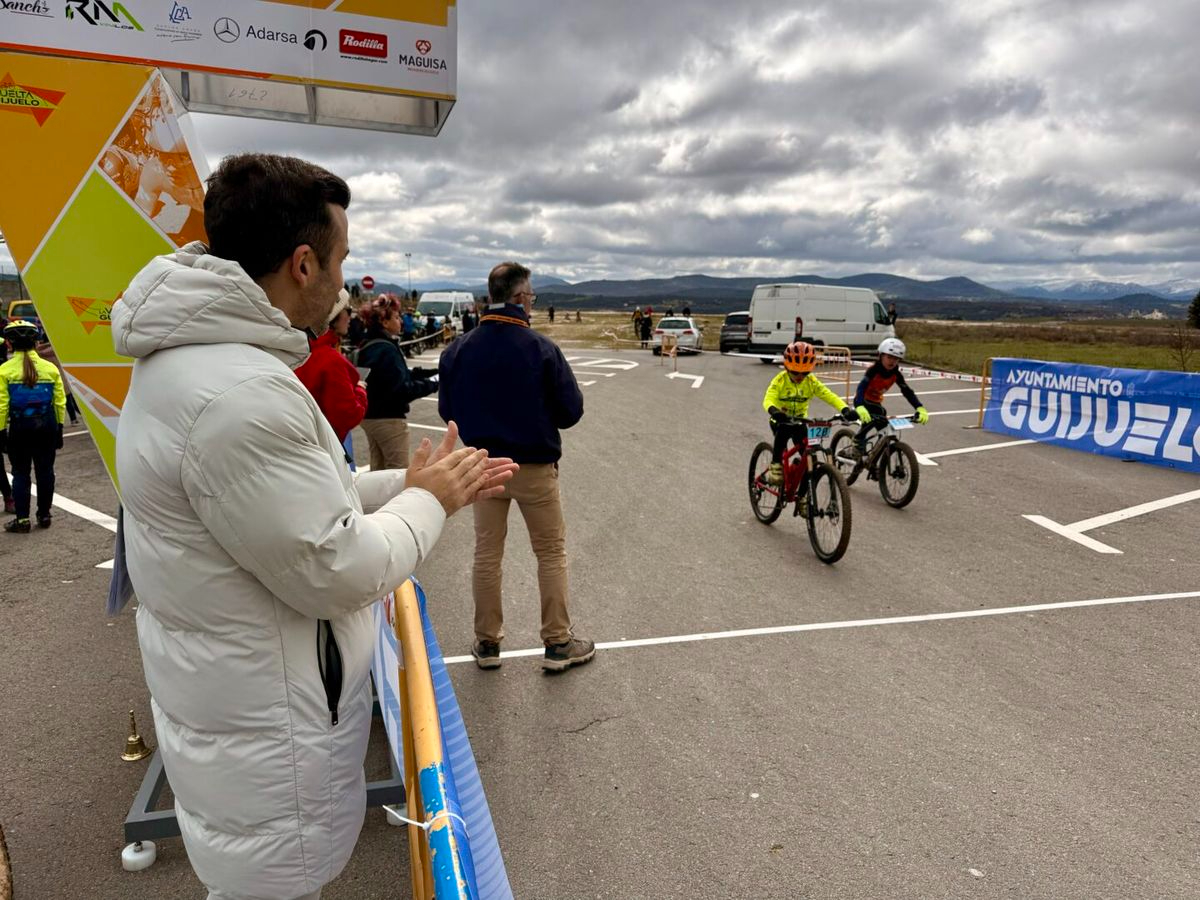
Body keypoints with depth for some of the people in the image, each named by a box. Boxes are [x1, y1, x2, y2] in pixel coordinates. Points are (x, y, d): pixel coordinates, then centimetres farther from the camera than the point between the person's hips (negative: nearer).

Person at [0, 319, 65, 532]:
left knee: (21, 473, 7)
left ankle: (22, 519, 8)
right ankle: (44, 515, 17)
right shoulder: (50, 368, -1)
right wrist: (59, 427, 9)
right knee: (45, 471, 10)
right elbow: (60, 402, 1)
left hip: (19, 427, -2)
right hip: (46, 426, 2)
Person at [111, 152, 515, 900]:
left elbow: (301, 498, 10)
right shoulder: (239, 393, -31)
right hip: (267, 731, -10)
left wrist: (406, 485, 4)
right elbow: (337, 571, -27)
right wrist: (429, 502, -11)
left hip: (236, 691, 10)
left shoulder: (198, 357, 4)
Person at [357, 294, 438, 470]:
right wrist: (431, 385, -17)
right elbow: (400, 389, -24)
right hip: (388, 418, -10)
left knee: (378, 467, 18)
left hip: (370, 415, 10)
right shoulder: (386, 349, -20)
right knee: (399, 472, -2)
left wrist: (421, 373, 6)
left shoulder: (368, 345, 9)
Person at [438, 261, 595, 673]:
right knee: (551, 553, 11)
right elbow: (571, 410, -11)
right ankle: (558, 643, 18)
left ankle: (487, 642, 25)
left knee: (487, 554, 15)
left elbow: (448, 410, 1)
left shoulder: (458, 350, -5)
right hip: (534, 466, -3)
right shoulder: (541, 348, -16)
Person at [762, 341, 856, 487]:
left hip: (800, 421, 3)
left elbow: (829, 396, -20)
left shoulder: (811, 382, -10)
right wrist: (773, 411, -56)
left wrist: (845, 409, -38)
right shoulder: (780, 381, -18)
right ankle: (776, 467, -21)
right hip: (781, 421, -3)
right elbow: (768, 399, -32)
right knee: (782, 434, -36)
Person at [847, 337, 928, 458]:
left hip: (876, 402, 5)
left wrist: (920, 409, -33)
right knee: (869, 421, -31)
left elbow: (908, 392, -17)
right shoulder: (873, 369, -30)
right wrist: (860, 408, -60)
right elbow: (861, 388, -42)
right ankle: (857, 446, -15)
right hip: (863, 401, -5)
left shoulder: (896, 374, -16)